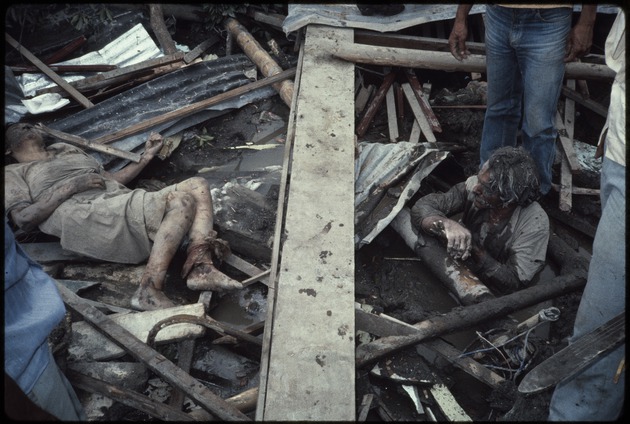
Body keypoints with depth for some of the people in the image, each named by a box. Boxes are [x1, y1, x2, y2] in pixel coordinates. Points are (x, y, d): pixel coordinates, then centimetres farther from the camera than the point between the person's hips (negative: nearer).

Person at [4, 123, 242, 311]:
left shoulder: (70, 152, 38)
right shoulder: (13, 174, 17)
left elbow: (112, 180, 31)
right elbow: (24, 219, -1)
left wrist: (147, 156, 23)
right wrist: (72, 185, -7)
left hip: (122, 207, 8)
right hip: (89, 218, -8)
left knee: (197, 185, -6)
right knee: (183, 199, -26)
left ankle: (200, 267, -27)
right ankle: (149, 290, -35)